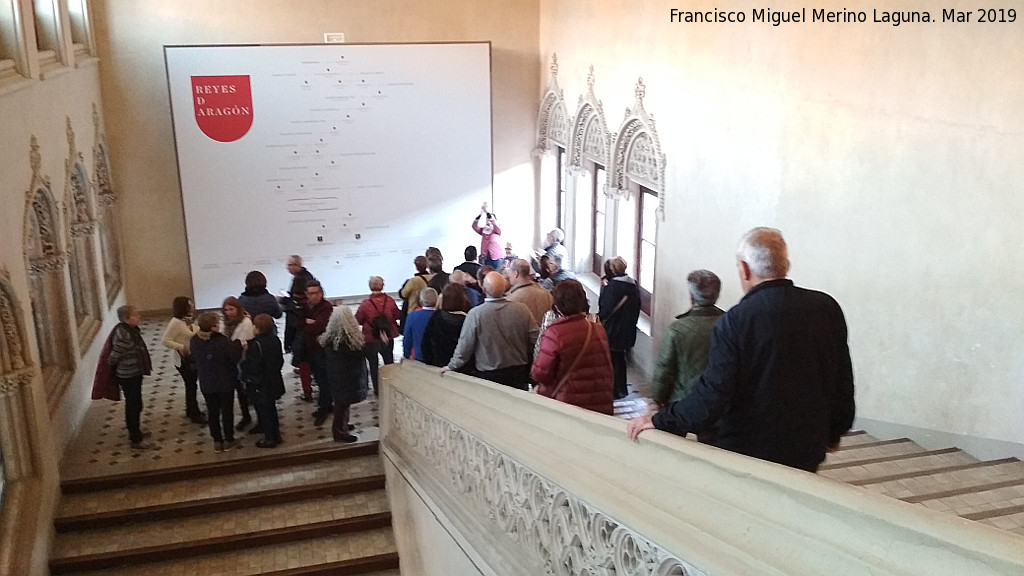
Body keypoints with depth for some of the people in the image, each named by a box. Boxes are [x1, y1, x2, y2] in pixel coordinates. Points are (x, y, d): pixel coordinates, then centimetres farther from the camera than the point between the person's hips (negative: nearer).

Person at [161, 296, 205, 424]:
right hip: (183, 360, -8)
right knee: (191, 385, 1)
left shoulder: (188, 320, 1)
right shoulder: (176, 322, -21)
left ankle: (191, 411, 34)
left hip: (193, 357, 8)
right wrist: (181, 347, -28)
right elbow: (165, 341, -23)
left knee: (192, 384, 18)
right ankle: (194, 414, 14)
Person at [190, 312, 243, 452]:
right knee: (227, 411, 12)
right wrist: (237, 343, -1)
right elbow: (236, 357, -16)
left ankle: (217, 441, 22)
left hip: (206, 384, 4)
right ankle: (228, 440, 22)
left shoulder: (194, 341, -10)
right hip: (225, 383, -4)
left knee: (213, 413, 15)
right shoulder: (222, 341, -26)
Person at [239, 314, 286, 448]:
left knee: (264, 412, 8)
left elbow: (253, 368, -25)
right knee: (271, 409, 22)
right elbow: (280, 360, 10)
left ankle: (269, 439, 19)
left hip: (260, 386, -8)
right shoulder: (275, 340, -2)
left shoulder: (256, 345, -27)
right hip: (273, 382, 8)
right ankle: (276, 435, 33)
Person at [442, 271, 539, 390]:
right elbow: (534, 339, -1)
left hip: (489, 375, -2)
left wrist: (452, 366, 7)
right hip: (519, 373, 2)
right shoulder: (522, 309, -8)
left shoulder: (475, 314, -14)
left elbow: (465, 345, -8)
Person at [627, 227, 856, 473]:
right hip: (809, 451, 4)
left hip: (750, 450, -4)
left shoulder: (735, 321, -18)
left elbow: (713, 395, -20)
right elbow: (843, 382, 5)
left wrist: (660, 421, -7)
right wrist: (834, 432, 21)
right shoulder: (827, 308, -4)